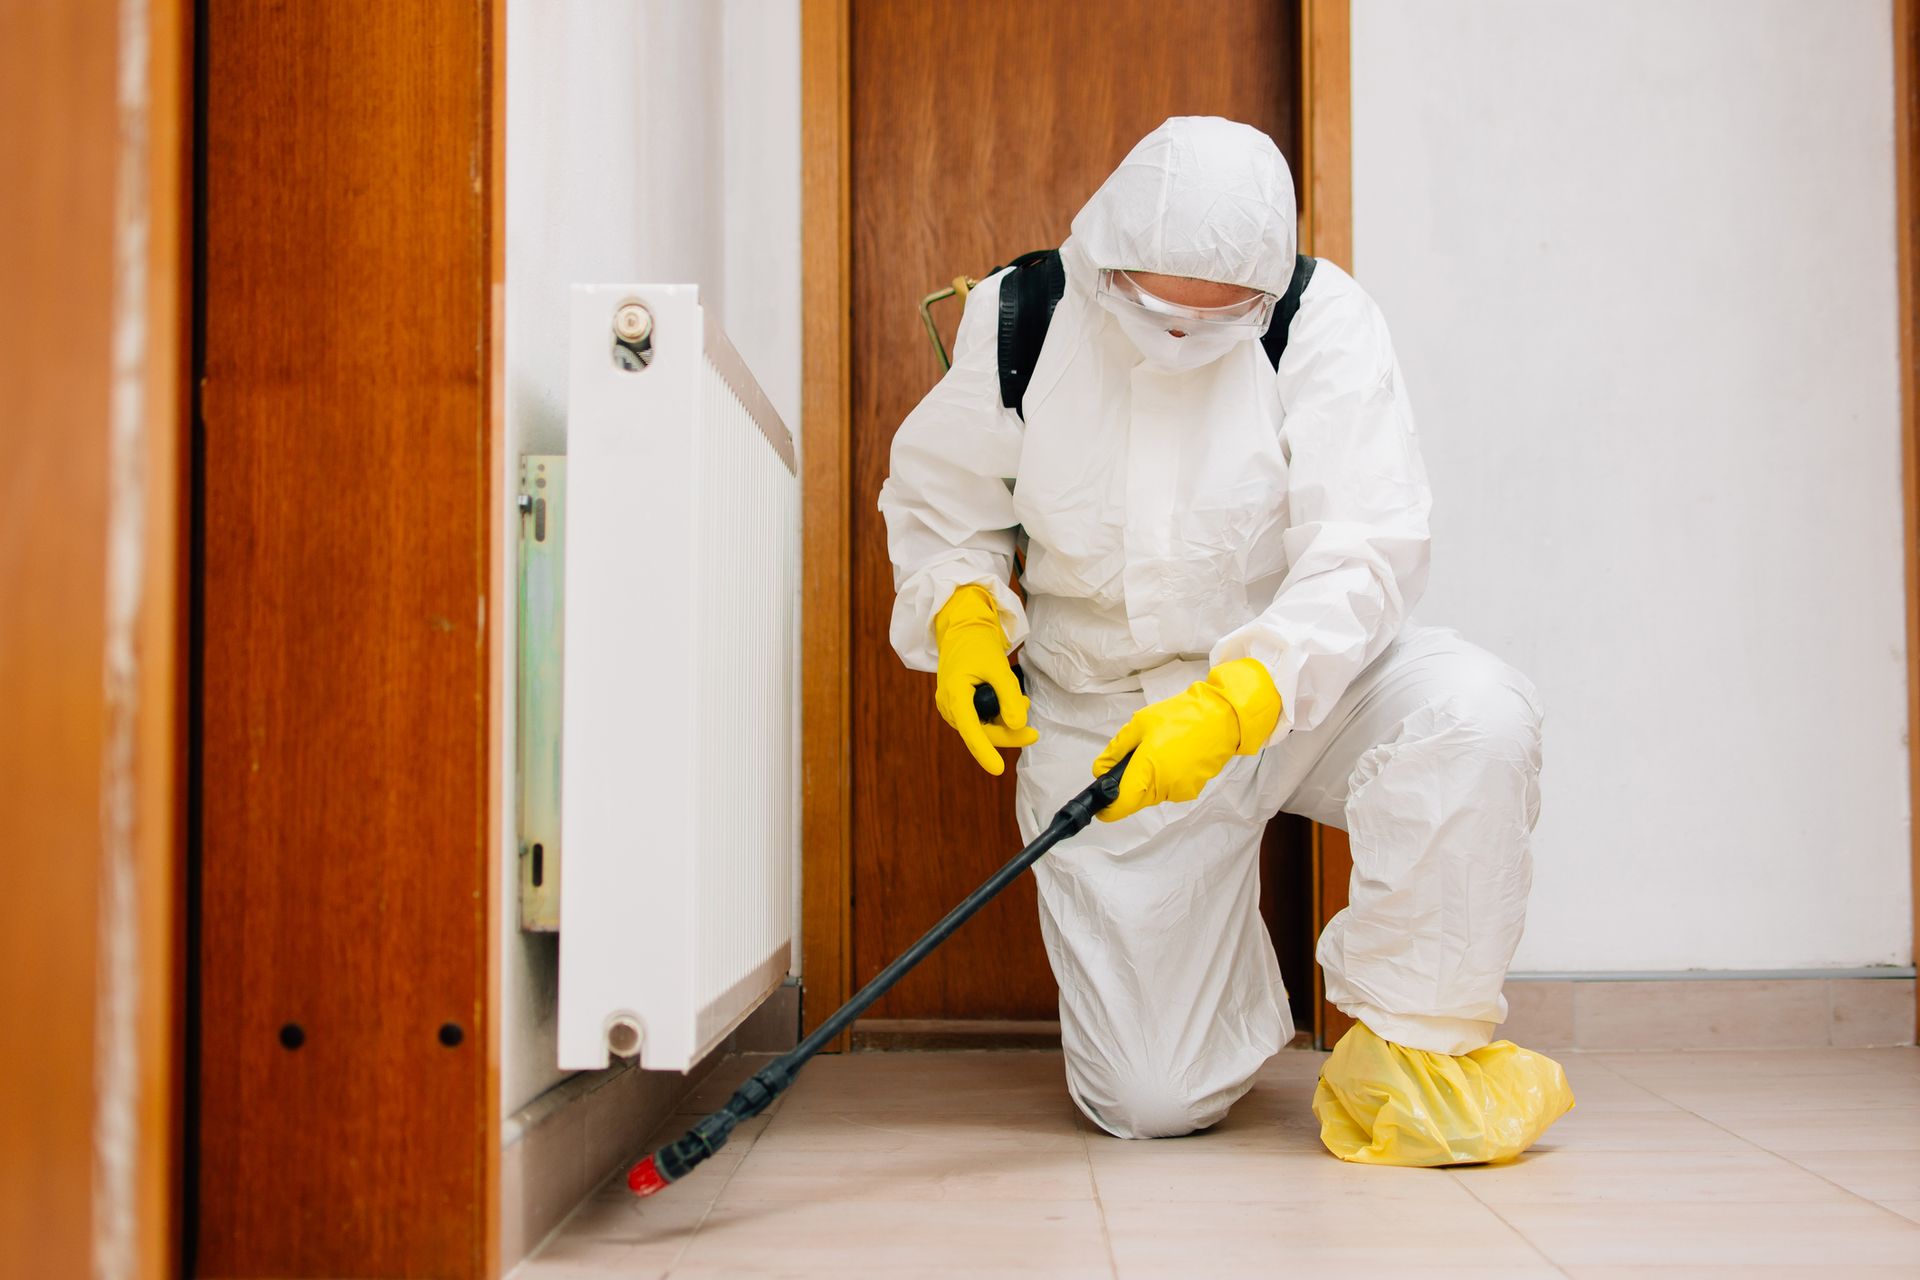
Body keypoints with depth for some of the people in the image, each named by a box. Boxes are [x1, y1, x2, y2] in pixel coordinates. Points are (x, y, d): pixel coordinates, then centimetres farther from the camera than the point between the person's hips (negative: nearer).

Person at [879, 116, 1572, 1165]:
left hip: (1300, 677, 0)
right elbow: (937, 500, 7)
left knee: (1477, 715, -35)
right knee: (1153, 1103, -4)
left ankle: (1413, 1040, -12)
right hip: (1102, 713, 1)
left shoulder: (1321, 321, -14)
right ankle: (1232, 984, 35)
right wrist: (962, 617, -14)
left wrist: (1230, 704, -38)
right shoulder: (1017, 321, -8)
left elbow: (1363, 555, -23)